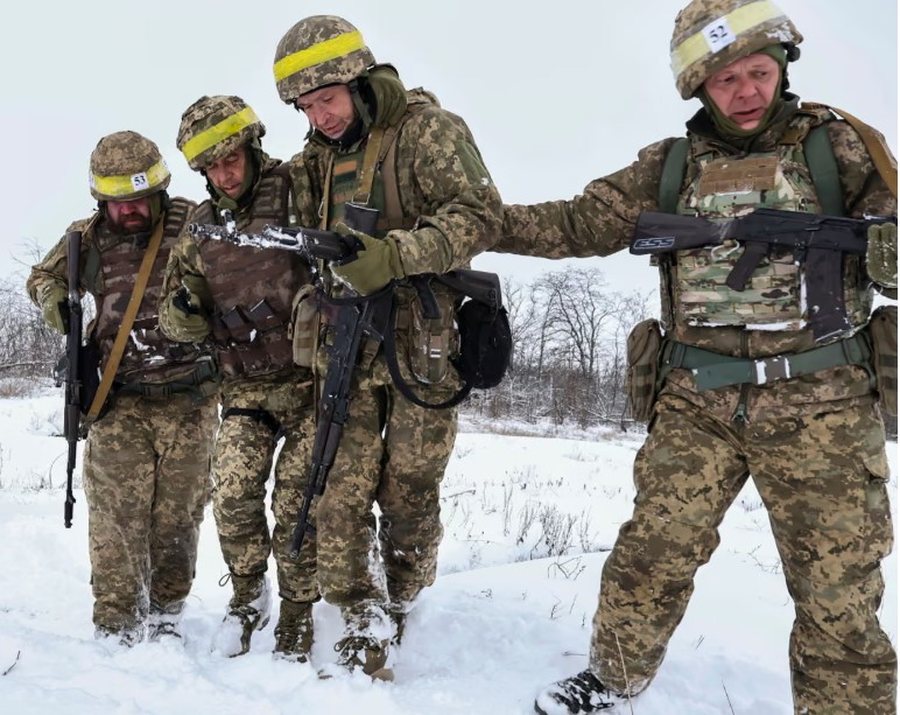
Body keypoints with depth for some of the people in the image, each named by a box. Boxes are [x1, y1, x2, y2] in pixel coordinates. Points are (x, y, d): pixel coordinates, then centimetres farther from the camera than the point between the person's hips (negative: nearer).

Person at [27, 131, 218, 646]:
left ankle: (167, 612, 25)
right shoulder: (89, 239, 4)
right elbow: (43, 277, 22)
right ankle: (116, 624, 12)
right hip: (120, 402, 2)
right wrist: (53, 298, 0)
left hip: (189, 400, -1)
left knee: (179, 515, 7)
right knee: (116, 516, 0)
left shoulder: (195, 225, -6)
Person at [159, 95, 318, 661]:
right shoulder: (198, 234, 8)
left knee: (296, 503, -1)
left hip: (311, 379, -3)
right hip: (247, 388, 4)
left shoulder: (299, 192, -6)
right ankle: (248, 596, 20)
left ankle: (298, 613, 20)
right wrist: (184, 308, -11)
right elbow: (183, 327, 12)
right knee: (233, 495, -7)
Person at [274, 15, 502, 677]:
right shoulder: (317, 160, 16)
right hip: (349, 345, 5)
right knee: (342, 492, -3)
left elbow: (480, 215, -16)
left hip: (422, 344, -5)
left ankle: (397, 610, 24)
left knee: (408, 494, 3)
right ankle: (363, 632, 7)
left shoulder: (427, 129, -4)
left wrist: (393, 256, -27)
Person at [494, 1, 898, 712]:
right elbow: (581, 223, 7)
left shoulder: (838, 145, 3)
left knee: (839, 599, 3)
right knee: (651, 555, 4)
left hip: (818, 406, -1)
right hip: (698, 404, 2)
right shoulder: (671, 166, 8)